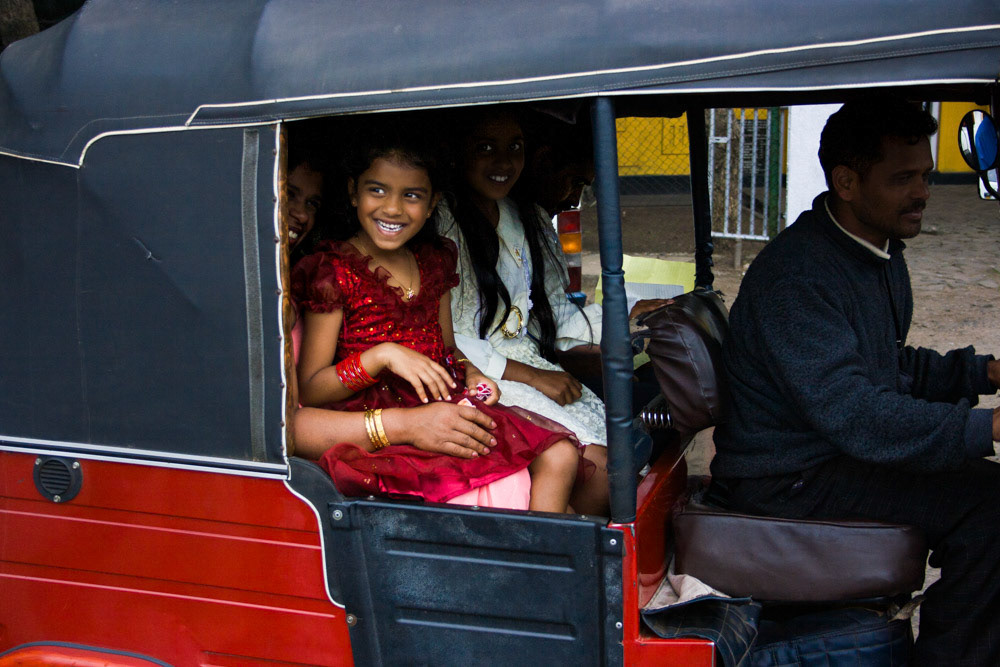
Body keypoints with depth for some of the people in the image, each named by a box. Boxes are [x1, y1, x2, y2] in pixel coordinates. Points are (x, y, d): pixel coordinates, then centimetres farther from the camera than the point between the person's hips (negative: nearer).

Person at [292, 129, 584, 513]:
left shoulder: (434, 260, 14)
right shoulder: (333, 273, -5)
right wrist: (383, 355, -20)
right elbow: (309, 392, -7)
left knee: (559, 455, -13)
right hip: (380, 427, -6)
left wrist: (471, 375, 2)